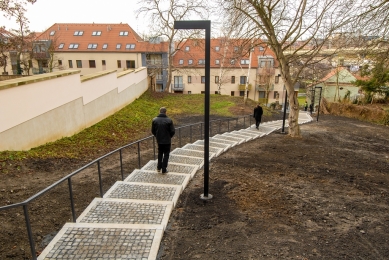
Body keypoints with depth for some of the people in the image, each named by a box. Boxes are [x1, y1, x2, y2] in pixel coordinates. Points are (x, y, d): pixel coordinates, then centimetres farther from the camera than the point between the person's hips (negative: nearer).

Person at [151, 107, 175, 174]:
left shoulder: (154, 120, -7)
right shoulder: (169, 120, -16)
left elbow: (153, 131, 0)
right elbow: (173, 131, -12)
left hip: (159, 140, 3)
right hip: (167, 141, -3)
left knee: (160, 153, 23)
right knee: (166, 154, 10)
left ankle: (159, 167, 29)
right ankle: (164, 170, 13)